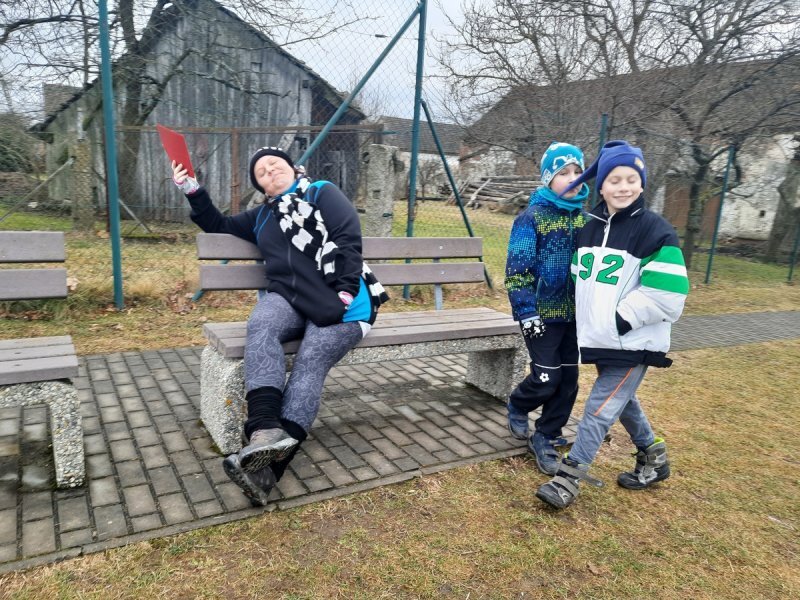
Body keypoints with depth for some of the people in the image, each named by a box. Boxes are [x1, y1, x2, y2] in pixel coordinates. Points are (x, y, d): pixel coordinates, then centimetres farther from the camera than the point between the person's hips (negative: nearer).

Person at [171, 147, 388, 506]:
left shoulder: (322, 193, 11)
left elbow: (348, 237, -3)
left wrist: (345, 291, -15)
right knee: (260, 327, -31)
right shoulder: (262, 216, 29)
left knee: (310, 361, -29)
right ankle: (265, 432, -50)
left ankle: (268, 467, -45)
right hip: (288, 297, 4)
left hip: (338, 300, -4)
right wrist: (192, 191, 23)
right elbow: (219, 226, 38)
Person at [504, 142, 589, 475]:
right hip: (542, 313, -6)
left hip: (574, 314, 6)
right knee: (547, 380, -4)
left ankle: (545, 438, 24)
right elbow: (517, 269, -13)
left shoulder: (584, 218, 7)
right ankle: (517, 406, 29)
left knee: (568, 380, 8)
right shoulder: (531, 217, -10)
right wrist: (526, 312, -19)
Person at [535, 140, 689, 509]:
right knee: (622, 401, 20)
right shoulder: (588, 228, 7)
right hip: (599, 339, 7)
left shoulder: (655, 231, -13)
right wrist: (582, 320, 11)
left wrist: (620, 319, -19)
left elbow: (664, 294, -19)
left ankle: (568, 479, 5)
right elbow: (579, 279, 18)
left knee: (600, 408, -6)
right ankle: (653, 458, 42)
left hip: (634, 343, -7)